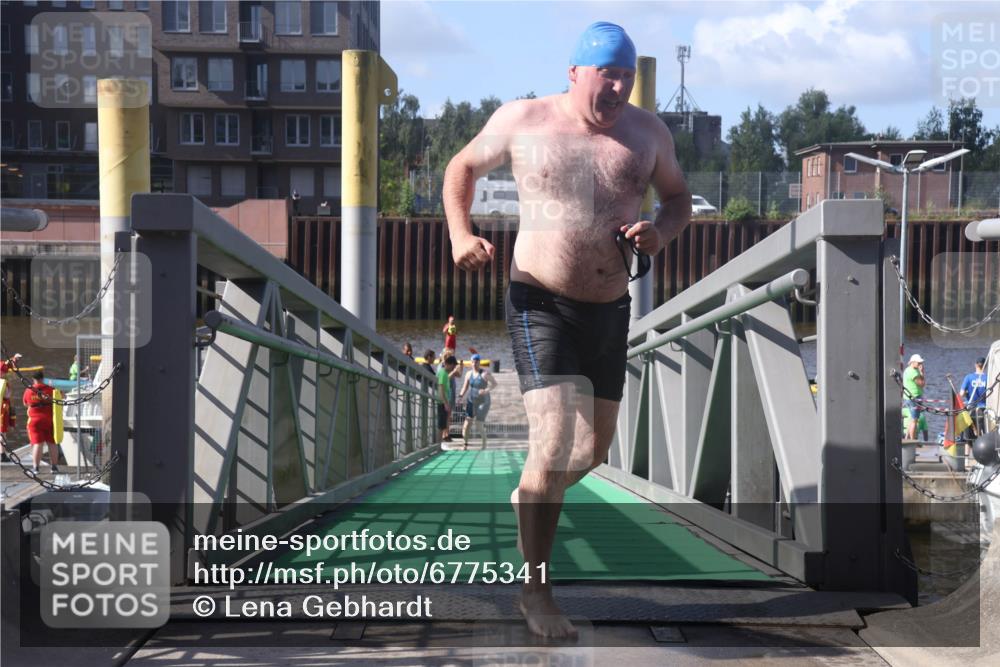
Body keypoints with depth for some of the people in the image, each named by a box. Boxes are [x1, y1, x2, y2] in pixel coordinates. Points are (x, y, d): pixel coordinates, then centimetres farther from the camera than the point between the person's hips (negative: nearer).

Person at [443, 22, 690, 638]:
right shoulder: (523, 121, -5)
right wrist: (461, 235, -7)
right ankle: (535, 591, -5)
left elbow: (679, 198, 17)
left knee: (594, 449, 17)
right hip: (542, 305, -5)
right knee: (556, 443, -18)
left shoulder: (646, 132, 3)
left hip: (611, 310, 5)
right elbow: (463, 168, 10)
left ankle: (530, 499, 52)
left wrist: (662, 232, -7)